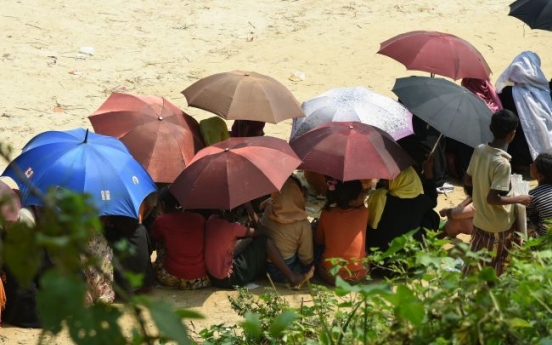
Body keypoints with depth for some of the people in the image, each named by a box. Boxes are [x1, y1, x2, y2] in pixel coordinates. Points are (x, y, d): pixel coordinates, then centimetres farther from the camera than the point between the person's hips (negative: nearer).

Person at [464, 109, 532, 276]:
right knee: (496, 269, 12)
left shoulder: (479, 150, -6)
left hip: (480, 220, 7)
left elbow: (468, 181, 5)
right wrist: (519, 199, -15)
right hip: (499, 226, -7)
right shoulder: (503, 163, -28)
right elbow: (492, 198, -28)